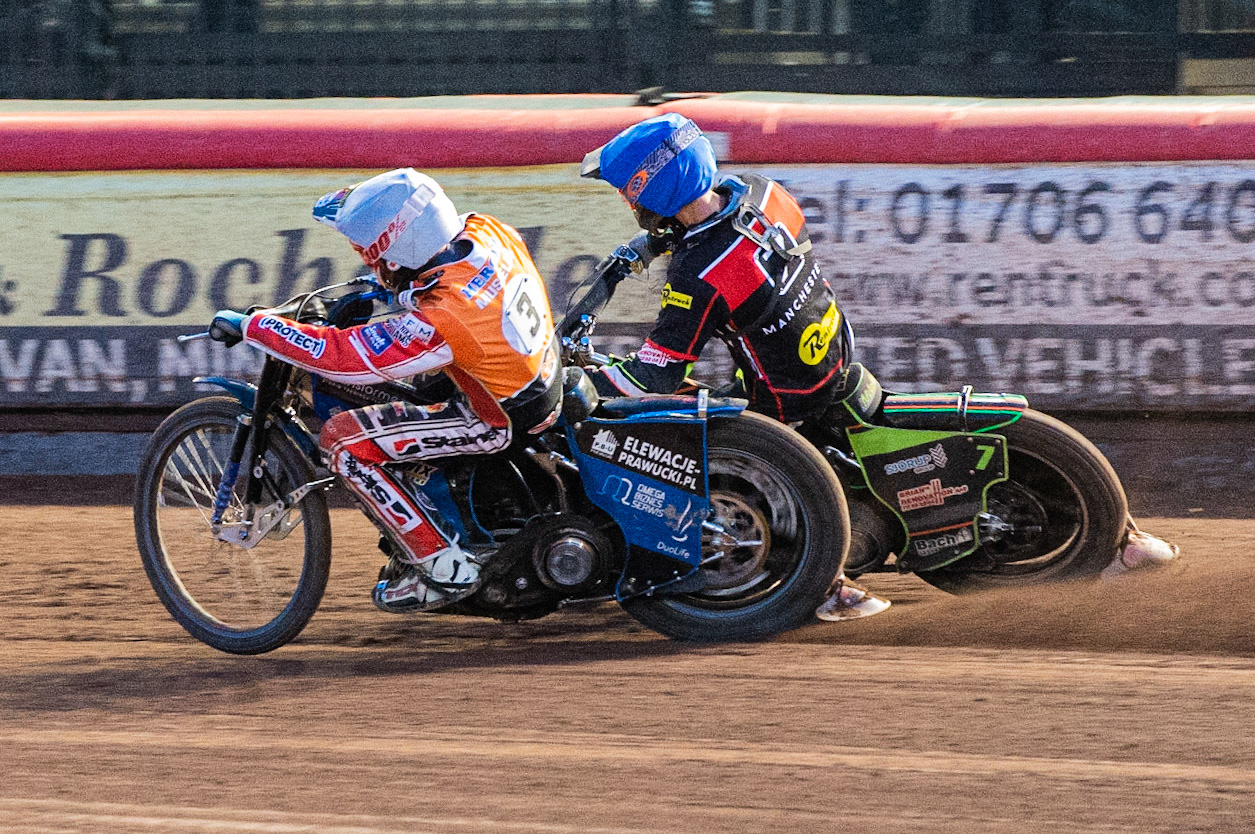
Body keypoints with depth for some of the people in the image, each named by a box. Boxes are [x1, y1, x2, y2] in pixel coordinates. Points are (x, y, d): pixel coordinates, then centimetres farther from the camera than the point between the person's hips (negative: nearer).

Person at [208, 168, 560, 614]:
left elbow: (341, 356, -28)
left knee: (343, 440, -10)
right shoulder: (486, 231, -12)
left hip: (501, 420, -9)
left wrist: (250, 326, -20)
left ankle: (443, 566, -3)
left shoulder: (441, 321, -33)